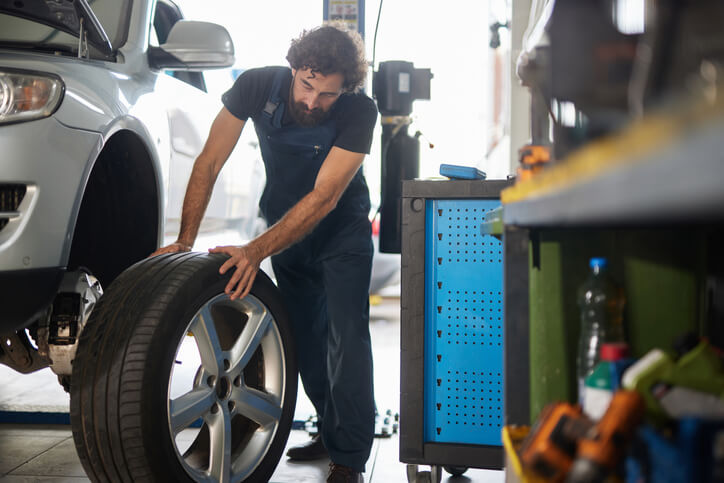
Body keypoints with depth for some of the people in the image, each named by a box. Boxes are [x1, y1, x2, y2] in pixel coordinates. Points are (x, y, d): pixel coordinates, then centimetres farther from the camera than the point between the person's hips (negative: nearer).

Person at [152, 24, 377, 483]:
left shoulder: (359, 111, -29)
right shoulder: (257, 86, -22)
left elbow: (323, 198, -33)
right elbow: (209, 163, -17)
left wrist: (256, 251, -42)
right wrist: (185, 240, -25)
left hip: (342, 228, -3)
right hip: (286, 226, 4)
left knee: (347, 334, -12)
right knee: (304, 336, 10)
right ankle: (331, 431, 26)